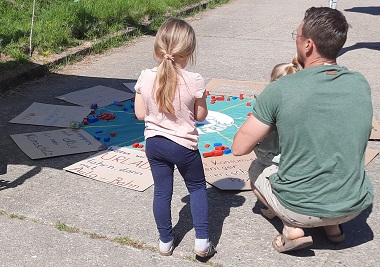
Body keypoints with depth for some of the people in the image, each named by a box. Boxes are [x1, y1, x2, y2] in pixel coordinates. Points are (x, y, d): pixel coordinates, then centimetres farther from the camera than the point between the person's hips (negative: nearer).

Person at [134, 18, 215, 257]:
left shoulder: (146, 78, -11)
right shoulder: (194, 81, -19)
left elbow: (141, 114, -3)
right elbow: (201, 116, -7)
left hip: (154, 143, 3)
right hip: (184, 145, -2)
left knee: (162, 191, 16)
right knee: (197, 187, 19)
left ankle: (165, 242, 29)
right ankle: (202, 242, 17)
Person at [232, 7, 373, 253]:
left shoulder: (280, 91, -19)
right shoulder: (361, 84, -5)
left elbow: (239, 148, -10)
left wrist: (270, 124, 10)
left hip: (301, 209, -4)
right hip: (355, 206, 4)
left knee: (257, 171, 26)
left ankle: (293, 228, 6)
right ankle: (333, 225, 19)